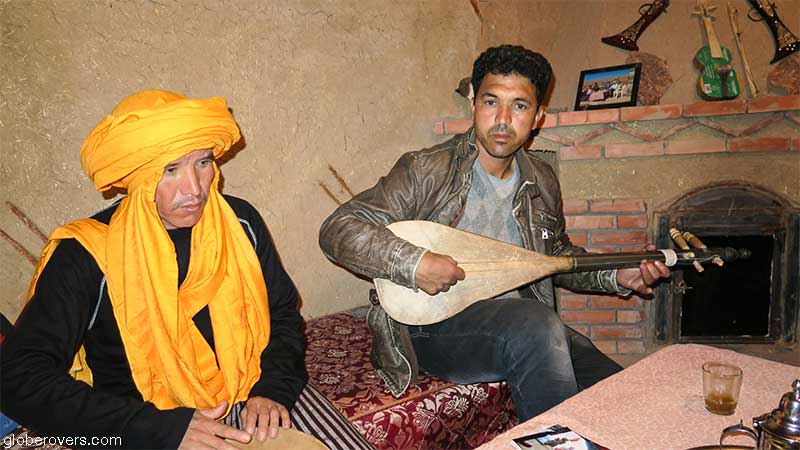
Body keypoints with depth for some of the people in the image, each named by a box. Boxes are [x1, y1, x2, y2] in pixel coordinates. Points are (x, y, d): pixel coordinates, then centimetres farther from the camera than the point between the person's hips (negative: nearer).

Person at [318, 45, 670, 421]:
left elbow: (556, 253, 23)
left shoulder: (541, 182, 7)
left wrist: (617, 277, 7)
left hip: (521, 323, 6)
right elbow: (337, 229, -17)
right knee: (538, 325, -32)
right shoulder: (425, 171, -12)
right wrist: (414, 263, -30)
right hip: (433, 325, -5)